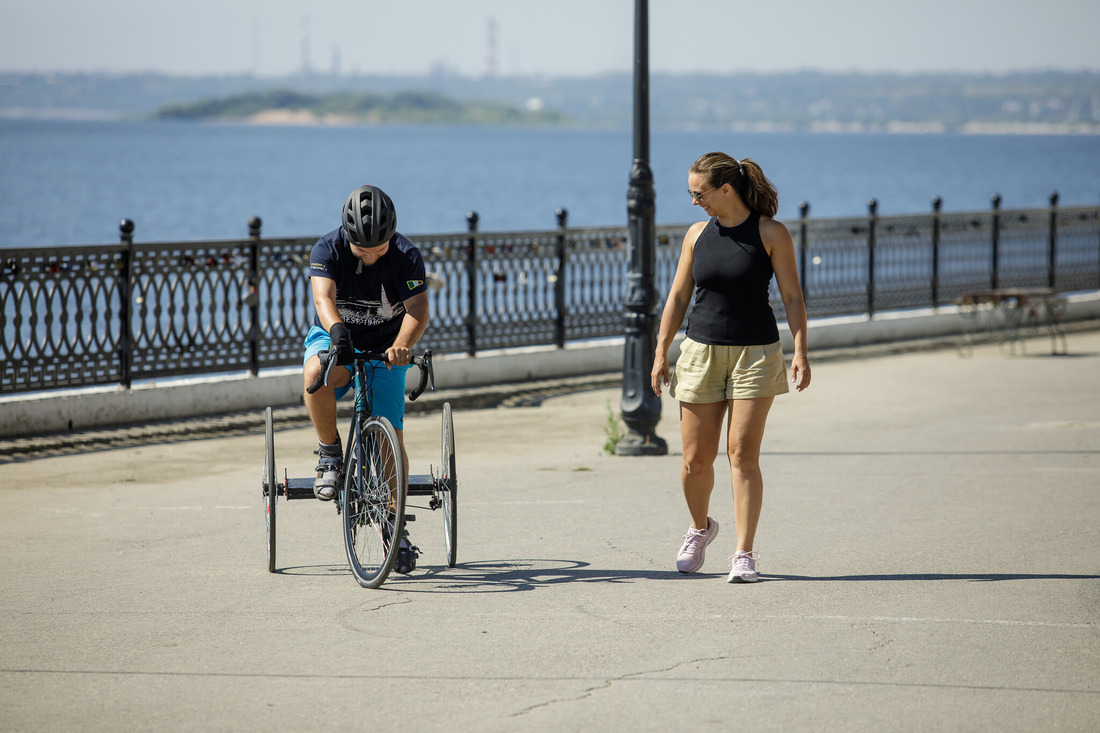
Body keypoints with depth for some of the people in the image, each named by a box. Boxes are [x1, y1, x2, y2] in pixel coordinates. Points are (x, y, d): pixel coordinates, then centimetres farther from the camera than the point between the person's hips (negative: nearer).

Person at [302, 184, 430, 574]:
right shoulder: (328, 249, -20)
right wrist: (337, 330, -58)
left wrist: (402, 345, -50)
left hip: (385, 350, 1)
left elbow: (418, 308, -29)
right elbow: (323, 296, -36)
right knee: (315, 373, -37)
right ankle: (330, 453, -14)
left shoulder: (407, 256, -19)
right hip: (336, 338, -1)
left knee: (391, 436, -8)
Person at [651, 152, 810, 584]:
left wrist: (800, 351, -14)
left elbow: (792, 296, -5)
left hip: (756, 353, -3)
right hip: (701, 352, 3)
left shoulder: (770, 233, -4)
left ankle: (744, 554, -5)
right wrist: (661, 352, 6)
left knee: (743, 454, -9)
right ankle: (700, 528, 31)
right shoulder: (697, 234, 6)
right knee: (695, 459, 3)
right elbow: (678, 296, 11)